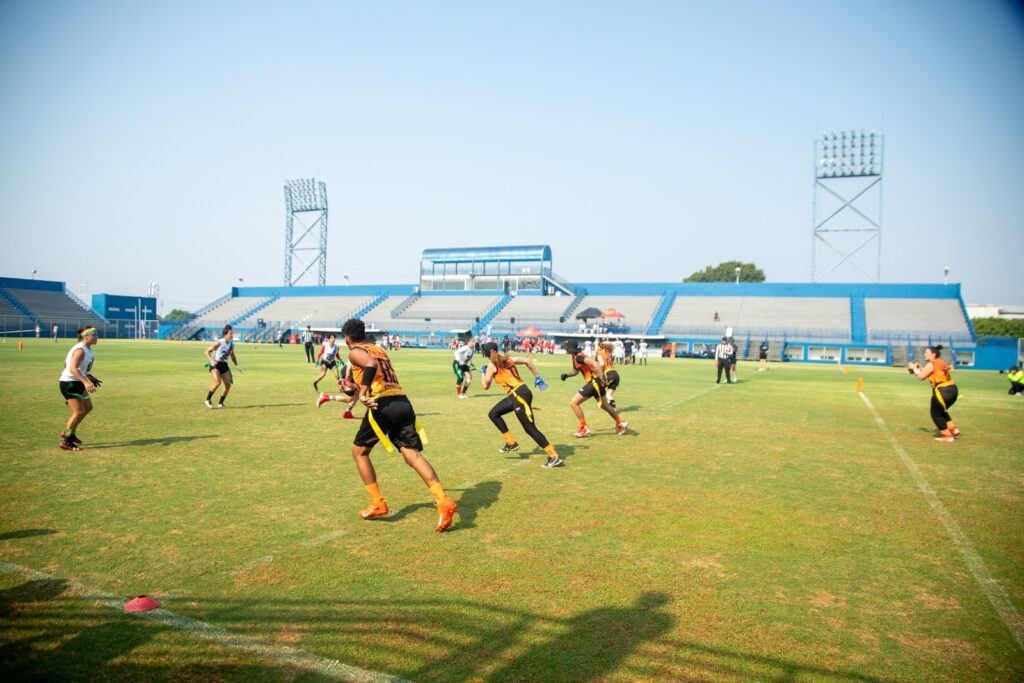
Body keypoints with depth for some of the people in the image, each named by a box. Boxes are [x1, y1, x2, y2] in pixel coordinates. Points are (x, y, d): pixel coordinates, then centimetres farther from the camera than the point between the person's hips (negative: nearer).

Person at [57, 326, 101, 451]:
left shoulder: (87, 349, 9)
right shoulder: (80, 350, -21)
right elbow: (72, 368, -33)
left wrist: (89, 377, 25)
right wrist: (86, 382, -43)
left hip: (77, 383, 10)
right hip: (69, 383, -10)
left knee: (88, 407, 15)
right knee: (79, 412, -10)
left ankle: (68, 432, 28)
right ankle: (65, 442, 0)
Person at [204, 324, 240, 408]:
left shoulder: (232, 344, 3)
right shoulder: (219, 343, -15)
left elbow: (232, 356, 20)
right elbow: (207, 351, -11)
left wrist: (237, 365, 14)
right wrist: (211, 361, -25)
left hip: (224, 365, 6)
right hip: (215, 364, -6)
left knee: (228, 385, -2)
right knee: (218, 382, -25)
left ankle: (220, 403, 16)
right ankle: (208, 400, -7)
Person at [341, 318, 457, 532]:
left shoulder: (355, 352, 7)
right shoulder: (380, 350, 29)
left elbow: (371, 366, -16)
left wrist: (362, 392, -26)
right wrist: (355, 387, 54)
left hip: (382, 405, -6)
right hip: (403, 402, 6)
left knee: (359, 451, 16)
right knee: (413, 455, -5)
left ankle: (377, 504, 13)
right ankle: (443, 500, -24)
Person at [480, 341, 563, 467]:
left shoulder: (491, 365, -3)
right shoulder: (506, 359, 16)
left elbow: (486, 386, 1)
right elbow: (527, 361, 11)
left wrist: (483, 373, 18)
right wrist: (537, 377, 13)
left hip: (520, 395, -9)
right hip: (516, 395, 9)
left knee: (530, 428, -8)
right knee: (493, 414, 19)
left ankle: (554, 457, -10)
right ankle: (511, 443, 24)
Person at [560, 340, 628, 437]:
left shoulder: (579, 357, -18)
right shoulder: (575, 357, 11)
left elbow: (594, 363, -30)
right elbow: (576, 371, 25)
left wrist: (599, 378, -34)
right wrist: (567, 375, 7)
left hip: (594, 382, -10)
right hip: (593, 383, 10)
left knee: (573, 403, -6)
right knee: (604, 405, 24)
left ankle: (584, 428, 1)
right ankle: (621, 423, 38)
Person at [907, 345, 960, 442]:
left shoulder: (931, 364, -9)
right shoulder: (941, 363, 17)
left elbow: (921, 377, -5)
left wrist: (914, 368, 9)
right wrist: (920, 367, 21)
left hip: (943, 391, -9)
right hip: (952, 389, 9)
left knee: (936, 414, 7)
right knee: (941, 411, 26)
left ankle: (947, 436, 9)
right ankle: (953, 429, 22)